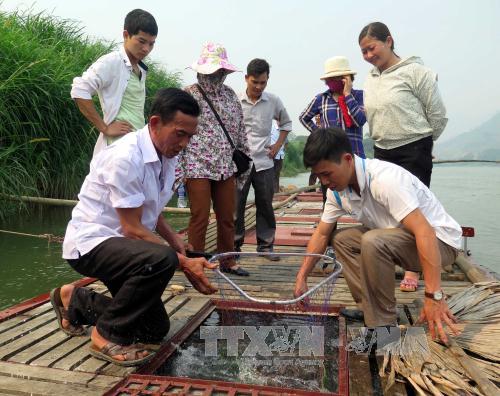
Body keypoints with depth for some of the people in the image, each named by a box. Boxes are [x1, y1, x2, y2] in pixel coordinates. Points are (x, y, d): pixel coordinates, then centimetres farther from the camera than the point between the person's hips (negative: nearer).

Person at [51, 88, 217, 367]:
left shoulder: (167, 158, 0)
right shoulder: (125, 157, -25)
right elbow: (132, 229, -25)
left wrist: (178, 244, -2)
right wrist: (184, 263, -26)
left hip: (123, 245, 9)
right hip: (91, 242, -8)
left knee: (155, 329, 10)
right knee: (162, 259, -36)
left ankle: (76, 301, 26)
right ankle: (107, 335, -13)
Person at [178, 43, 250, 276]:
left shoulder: (230, 95, 12)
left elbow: (240, 130, 19)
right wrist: (177, 170, -12)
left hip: (226, 167, 5)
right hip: (198, 168, -5)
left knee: (227, 218, 11)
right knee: (200, 219, 1)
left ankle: (228, 262, 25)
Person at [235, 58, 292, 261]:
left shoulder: (274, 101, 4)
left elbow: (286, 123, 20)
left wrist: (278, 144, 9)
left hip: (264, 162, 2)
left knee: (265, 205, 8)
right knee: (236, 205, 2)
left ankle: (265, 245, 19)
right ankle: (234, 245, 15)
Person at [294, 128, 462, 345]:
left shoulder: (384, 179, -30)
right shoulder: (338, 189, -4)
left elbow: (424, 232, -35)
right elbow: (322, 233, 5)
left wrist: (434, 296, -38)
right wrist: (302, 277, 0)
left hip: (438, 239, -8)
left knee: (373, 242, -32)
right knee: (341, 238, 2)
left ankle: (383, 324, -15)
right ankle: (368, 308, 4)